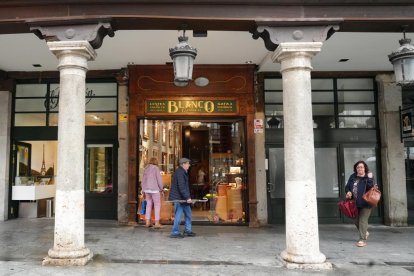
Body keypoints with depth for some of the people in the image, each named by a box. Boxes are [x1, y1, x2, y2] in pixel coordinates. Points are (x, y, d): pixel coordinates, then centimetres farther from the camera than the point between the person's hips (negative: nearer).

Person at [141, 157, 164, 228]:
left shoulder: (146, 168, 11)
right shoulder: (156, 168, -8)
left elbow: (143, 180, 13)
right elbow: (159, 179, -10)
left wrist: (143, 190, 19)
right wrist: (161, 189, 2)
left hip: (147, 189, 6)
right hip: (154, 189, -6)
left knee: (149, 205, 13)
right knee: (157, 205, 0)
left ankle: (147, 222, 14)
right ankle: (157, 223, -2)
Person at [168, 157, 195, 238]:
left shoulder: (183, 172, 16)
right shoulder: (180, 172, -17)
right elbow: (181, 187, -24)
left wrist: (187, 197, 19)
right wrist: (187, 197, -24)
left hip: (182, 198, 11)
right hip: (178, 198, -11)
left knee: (188, 214, 15)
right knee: (178, 215, -3)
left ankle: (188, 231, 24)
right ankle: (175, 233, 7)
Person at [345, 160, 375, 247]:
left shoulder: (368, 177, -6)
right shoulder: (352, 177, 6)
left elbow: (371, 188, -19)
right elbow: (347, 187, 12)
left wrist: (370, 179, -29)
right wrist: (348, 192, -8)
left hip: (365, 203, -6)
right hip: (355, 203, 6)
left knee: (363, 221, -7)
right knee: (357, 221, 17)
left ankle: (363, 239, 1)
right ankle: (365, 233, 42)